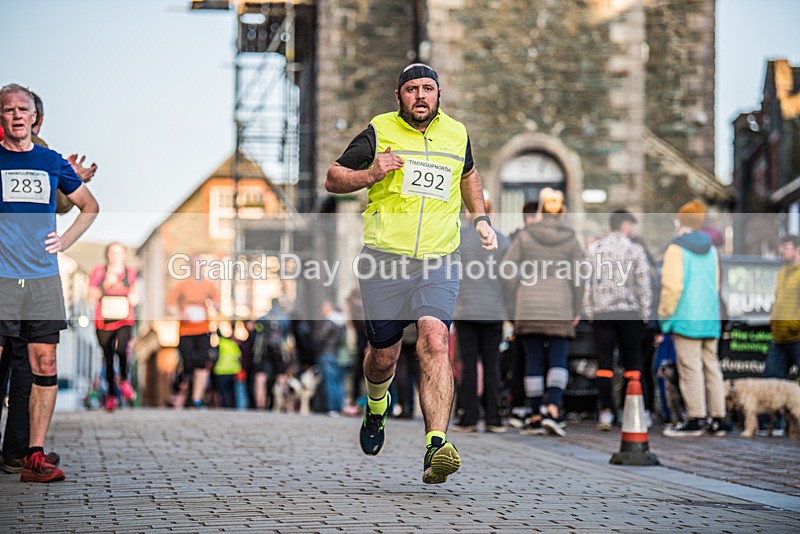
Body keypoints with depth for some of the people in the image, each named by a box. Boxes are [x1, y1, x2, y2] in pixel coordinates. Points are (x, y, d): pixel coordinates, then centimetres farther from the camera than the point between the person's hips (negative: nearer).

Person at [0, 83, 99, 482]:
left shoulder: (52, 162, 12)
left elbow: (90, 207, 25)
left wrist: (65, 241, 11)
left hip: (43, 277, 3)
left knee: (44, 366, 0)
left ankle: (35, 456, 3)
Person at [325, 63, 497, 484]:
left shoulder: (456, 133, 11)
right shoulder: (379, 131, 2)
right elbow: (333, 179, 7)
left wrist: (481, 219, 22)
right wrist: (370, 174, -12)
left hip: (437, 264, 1)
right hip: (384, 259, -1)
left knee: (435, 343, -21)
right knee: (383, 356, 6)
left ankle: (436, 449, -30)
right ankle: (377, 405, 44)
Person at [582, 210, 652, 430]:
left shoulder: (594, 248, 6)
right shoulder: (635, 250, -1)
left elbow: (587, 282, 5)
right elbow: (643, 284, -4)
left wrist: (588, 312, 10)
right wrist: (645, 313, 3)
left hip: (601, 313, 2)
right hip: (629, 312, -2)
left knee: (604, 362, 2)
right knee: (632, 361, 6)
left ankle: (606, 410, -7)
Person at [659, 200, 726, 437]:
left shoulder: (676, 248, -8)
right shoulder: (711, 249, 14)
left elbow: (672, 286, -14)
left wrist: (664, 315, -5)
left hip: (686, 319, -7)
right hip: (710, 319, 7)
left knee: (690, 368, -4)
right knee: (711, 366, 8)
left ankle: (695, 419, -5)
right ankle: (717, 419, 8)